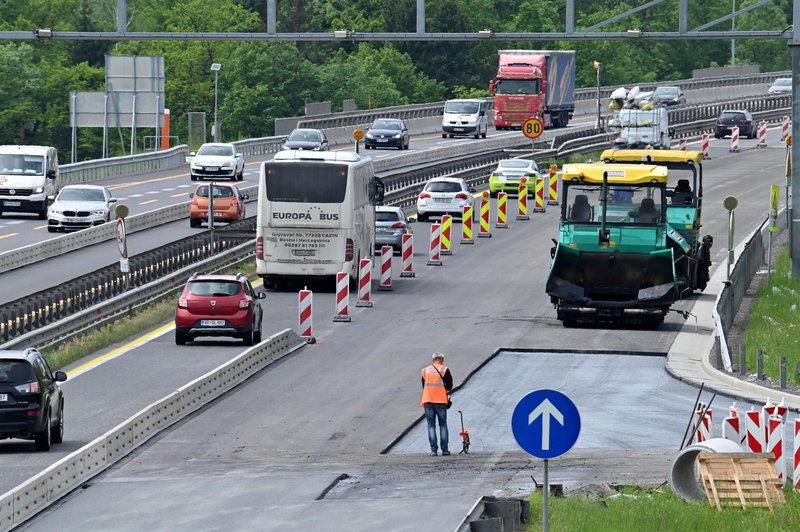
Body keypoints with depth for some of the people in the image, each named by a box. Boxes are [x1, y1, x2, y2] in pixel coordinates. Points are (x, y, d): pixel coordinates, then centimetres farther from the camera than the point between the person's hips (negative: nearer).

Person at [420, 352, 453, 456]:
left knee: (431, 425, 4)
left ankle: (433, 450, -5)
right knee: (443, 425, 7)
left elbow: (424, 386, 14)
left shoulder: (425, 371, 12)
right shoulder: (444, 370, 0)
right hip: (441, 401, -2)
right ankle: (444, 450, 2)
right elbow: (449, 385, 1)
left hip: (427, 401, 2)